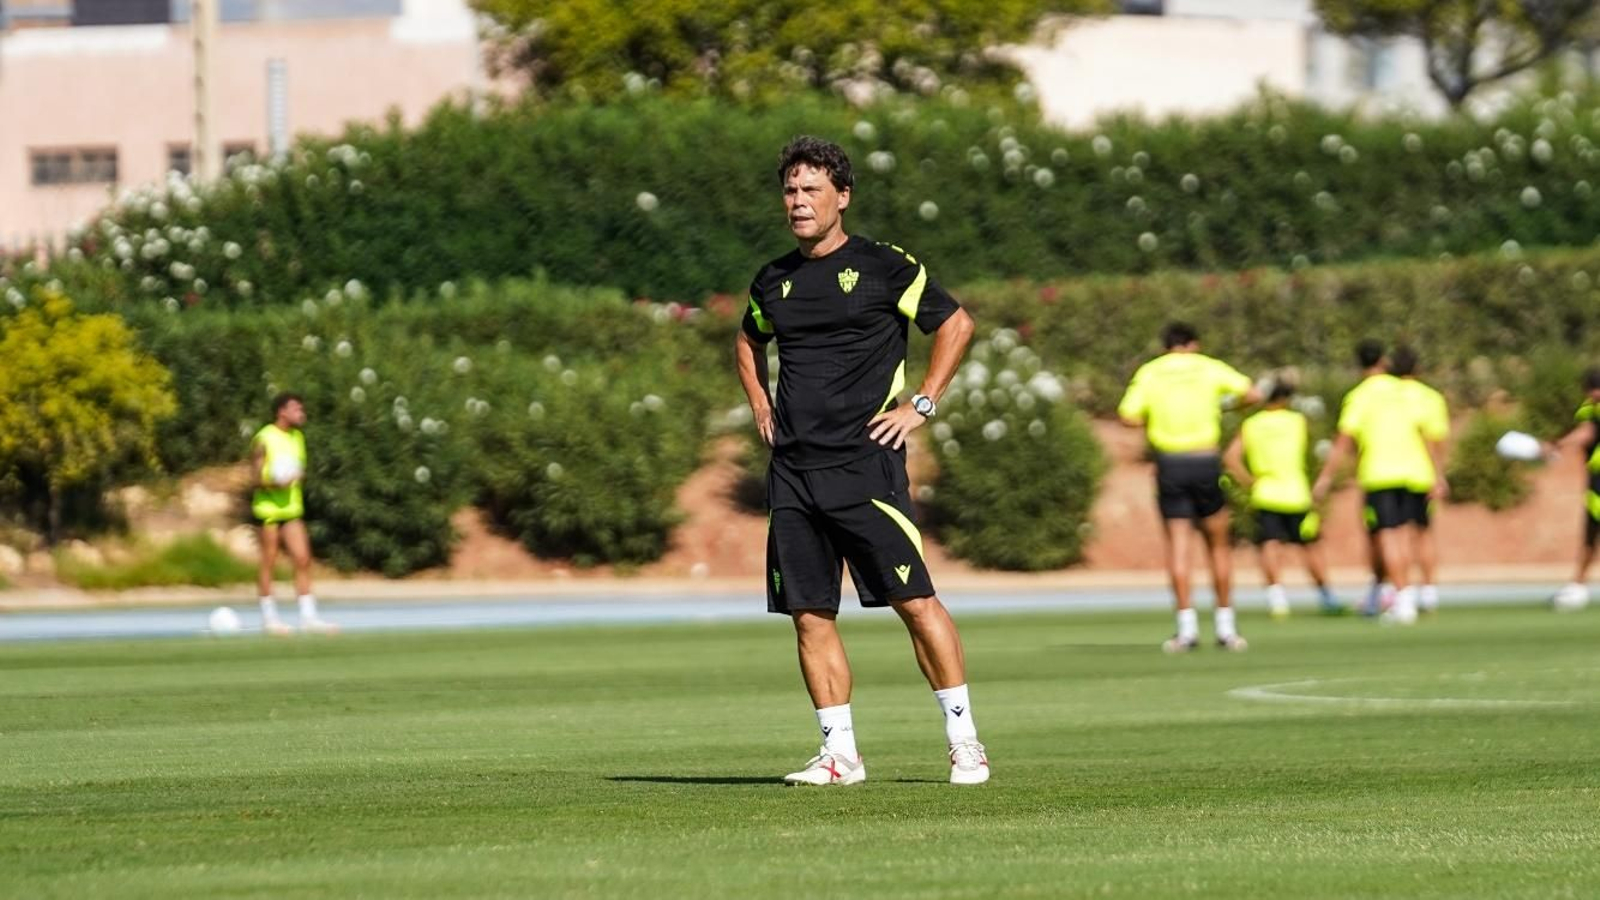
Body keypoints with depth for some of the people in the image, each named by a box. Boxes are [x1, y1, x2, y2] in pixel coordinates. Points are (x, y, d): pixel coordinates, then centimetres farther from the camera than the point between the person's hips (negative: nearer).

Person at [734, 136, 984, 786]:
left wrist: (922, 406, -1)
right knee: (809, 615, 2)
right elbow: (747, 340, 34)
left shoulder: (882, 268, -1)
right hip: (792, 471, 5)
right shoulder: (773, 281, 13)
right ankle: (839, 755, 7)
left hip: (864, 462, -5)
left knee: (915, 601, -9)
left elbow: (956, 324, 5)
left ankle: (964, 742, -2)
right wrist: (760, 405, 18)